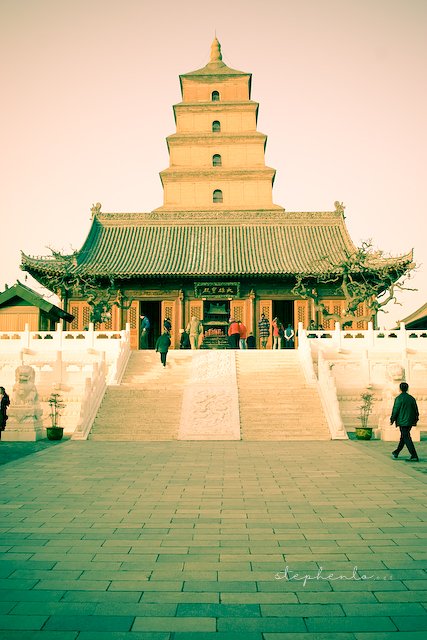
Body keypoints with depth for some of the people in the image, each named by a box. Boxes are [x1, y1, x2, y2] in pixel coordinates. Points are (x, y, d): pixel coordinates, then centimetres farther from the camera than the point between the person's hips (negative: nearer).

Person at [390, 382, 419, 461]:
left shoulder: (399, 398, -12)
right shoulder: (412, 398, 7)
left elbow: (395, 410, -12)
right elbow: (416, 411, 11)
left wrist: (392, 420, 0)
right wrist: (415, 420, 22)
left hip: (402, 422, -7)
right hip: (410, 422, 7)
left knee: (407, 438, -5)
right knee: (403, 437, 18)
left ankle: (414, 456, -12)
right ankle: (396, 453, 32)